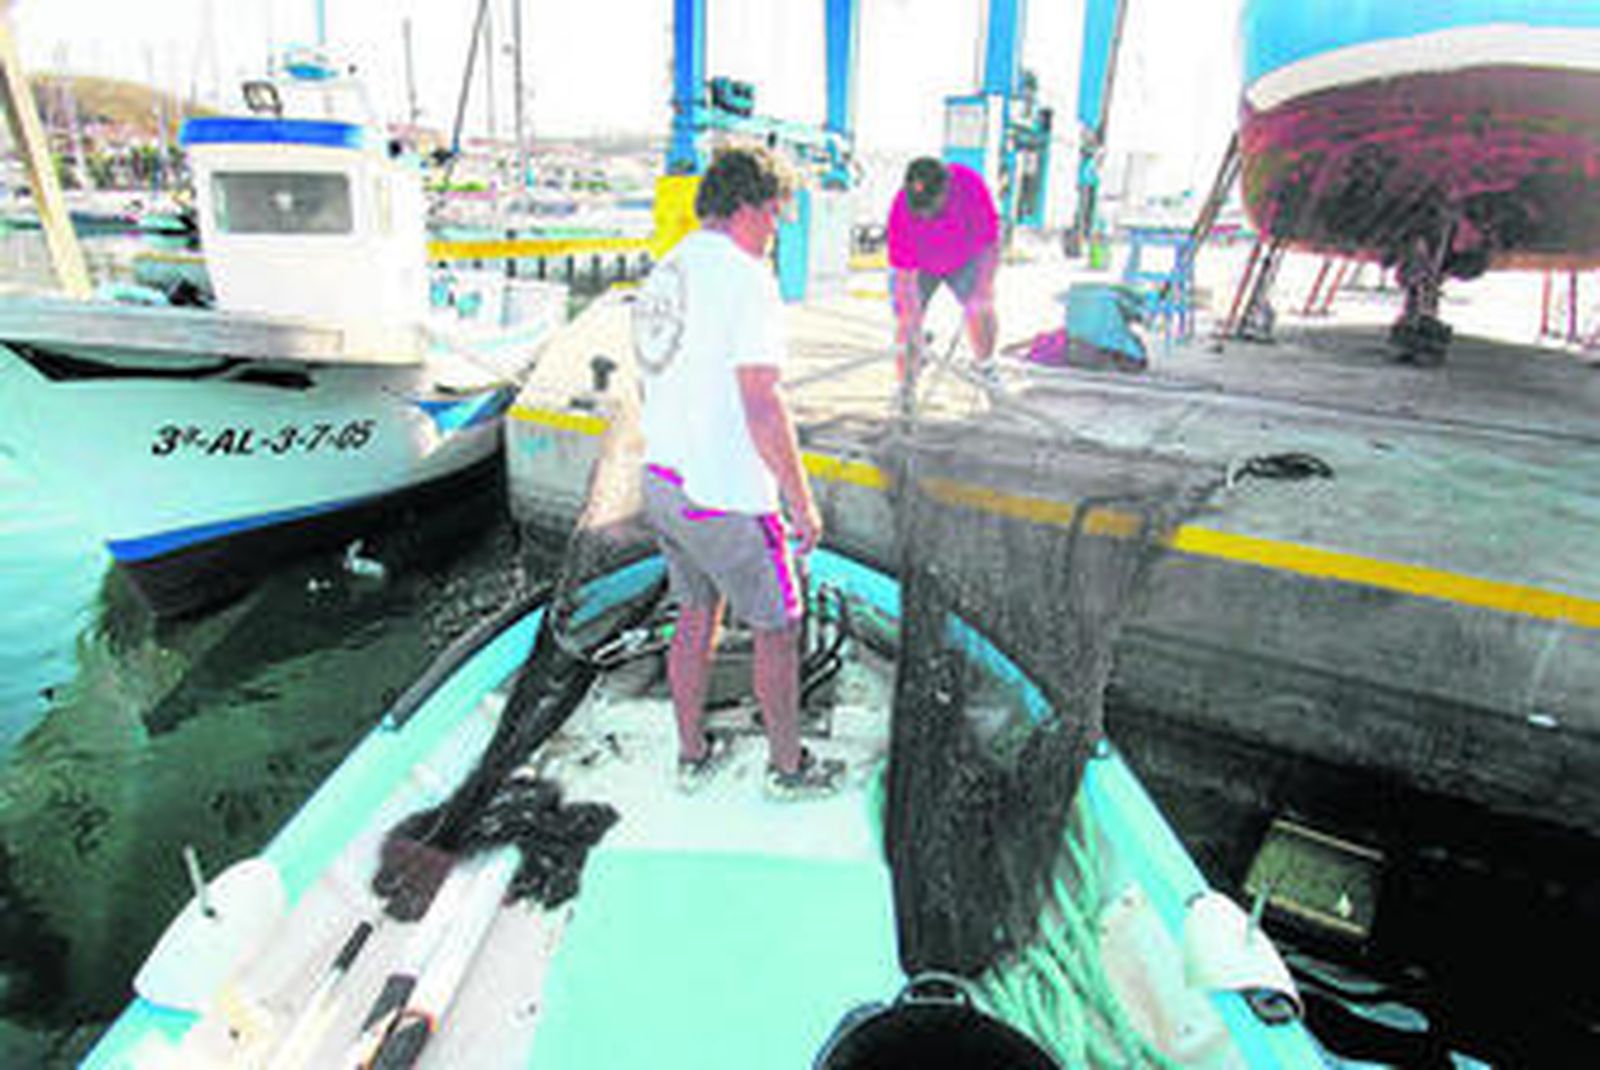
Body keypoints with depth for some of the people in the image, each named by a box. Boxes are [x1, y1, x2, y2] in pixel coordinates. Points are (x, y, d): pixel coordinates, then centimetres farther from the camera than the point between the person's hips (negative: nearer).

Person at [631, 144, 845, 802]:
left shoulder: (661, 279, 11)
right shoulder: (746, 279, -17)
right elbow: (763, 407, -23)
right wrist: (802, 500, -15)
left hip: (665, 482, 9)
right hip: (727, 499, -8)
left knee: (697, 618, 21)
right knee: (777, 629, 9)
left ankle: (693, 755, 34)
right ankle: (789, 767, 26)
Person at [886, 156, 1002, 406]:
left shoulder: (970, 184, -32)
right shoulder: (901, 211, -34)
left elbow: (990, 243, -22)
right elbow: (905, 277, -32)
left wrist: (983, 290, -27)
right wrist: (910, 324, -35)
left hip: (965, 259, 1)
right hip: (917, 265, -1)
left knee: (981, 312, -12)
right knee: (906, 323, -15)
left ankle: (984, 364, 16)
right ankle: (905, 391, 1)